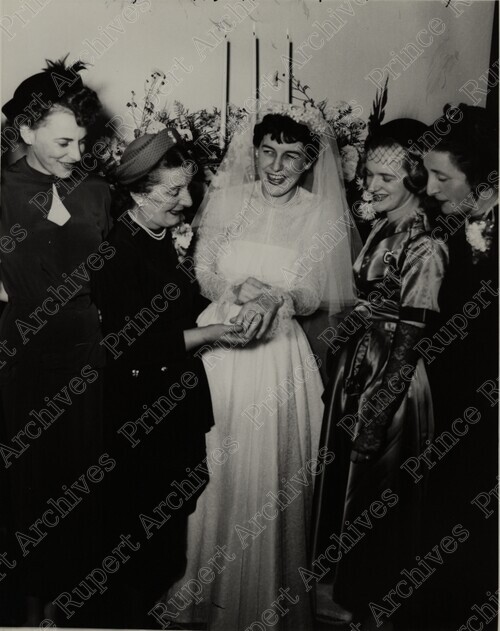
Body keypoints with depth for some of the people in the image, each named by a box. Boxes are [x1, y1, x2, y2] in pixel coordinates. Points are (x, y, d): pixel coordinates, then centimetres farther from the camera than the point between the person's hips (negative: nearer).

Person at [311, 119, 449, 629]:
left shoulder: (424, 248, -19)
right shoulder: (382, 229, 5)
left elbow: (407, 343, -19)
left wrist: (373, 415, -16)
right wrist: (338, 370, 10)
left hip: (390, 386, -8)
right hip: (356, 369, 8)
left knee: (374, 500, 10)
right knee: (340, 485, 21)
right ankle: (340, 588, 45)